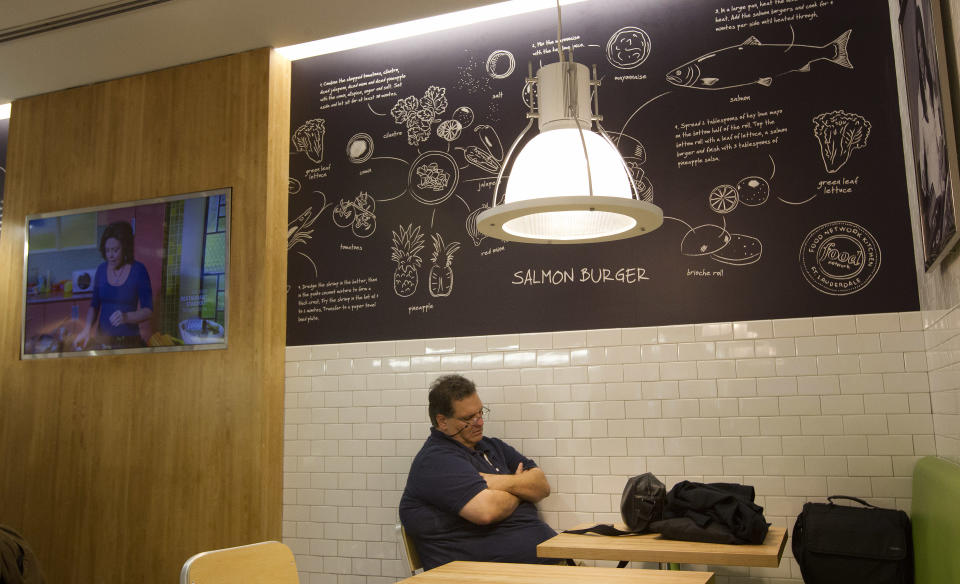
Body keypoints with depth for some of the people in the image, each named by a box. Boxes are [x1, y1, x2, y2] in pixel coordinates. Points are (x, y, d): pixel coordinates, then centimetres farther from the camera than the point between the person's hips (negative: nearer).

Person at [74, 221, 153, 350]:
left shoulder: (138, 270, -10)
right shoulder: (101, 269, 3)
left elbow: (148, 311, -11)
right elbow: (94, 305, 10)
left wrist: (126, 317, -28)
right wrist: (87, 330, -5)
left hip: (129, 341, -4)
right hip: (103, 339, 4)